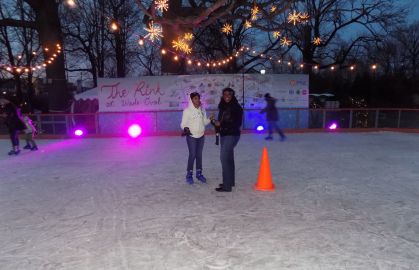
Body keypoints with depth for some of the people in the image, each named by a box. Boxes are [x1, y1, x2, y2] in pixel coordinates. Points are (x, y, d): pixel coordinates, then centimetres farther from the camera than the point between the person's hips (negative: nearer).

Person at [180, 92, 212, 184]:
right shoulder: (187, 110, -10)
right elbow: (183, 124, -9)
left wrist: (210, 119, -9)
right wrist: (185, 128, -29)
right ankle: (189, 175, 9)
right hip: (191, 136, -4)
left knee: (199, 155, 11)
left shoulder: (202, 109, 3)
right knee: (192, 155, -6)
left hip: (201, 136, 4)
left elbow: (205, 122, 9)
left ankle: (199, 173, 25)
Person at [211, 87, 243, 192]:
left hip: (231, 135, -8)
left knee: (224, 158, -12)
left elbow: (237, 123, -15)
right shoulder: (223, 107, 13)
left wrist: (221, 124, -18)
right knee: (228, 158, 15)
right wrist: (214, 121, -2)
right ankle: (230, 181, 27)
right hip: (223, 135, 8)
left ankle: (227, 186, -8)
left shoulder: (236, 107, -9)